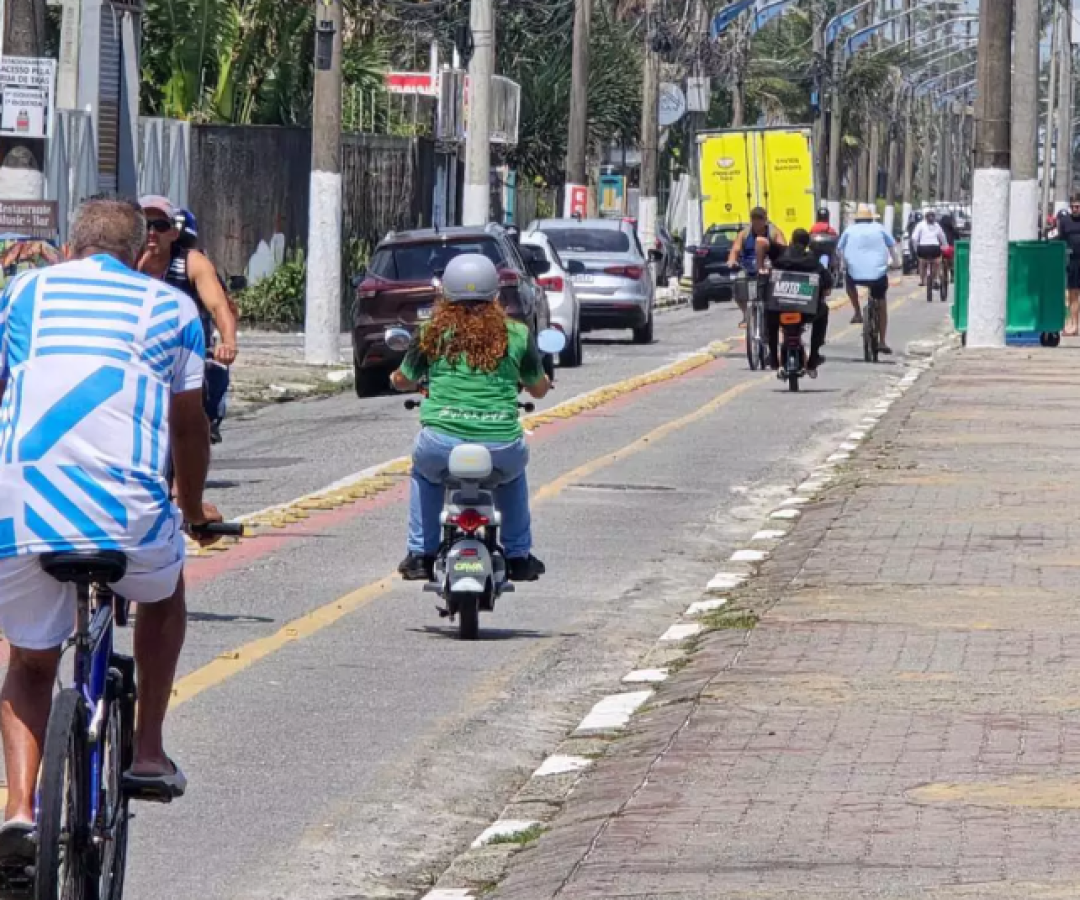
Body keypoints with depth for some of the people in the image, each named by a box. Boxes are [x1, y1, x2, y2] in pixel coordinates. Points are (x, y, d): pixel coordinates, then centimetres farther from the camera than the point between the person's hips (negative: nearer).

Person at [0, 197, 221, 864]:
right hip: (125, 503, -1)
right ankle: (148, 753, 27)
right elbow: (188, 424, 20)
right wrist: (194, 506, 38)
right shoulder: (170, 307, 17)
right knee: (164, 593, 33)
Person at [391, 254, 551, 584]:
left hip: (441, 443, -1)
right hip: (501, 445, 1)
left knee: (423, 471, 35)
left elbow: (401, 381, 22)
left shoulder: (432, 333, 7)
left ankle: (420, 554, 28)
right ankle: (518, 556, 33)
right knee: (514, 470, 37)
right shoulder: (517, 334, 8)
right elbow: (540, 389, 22)